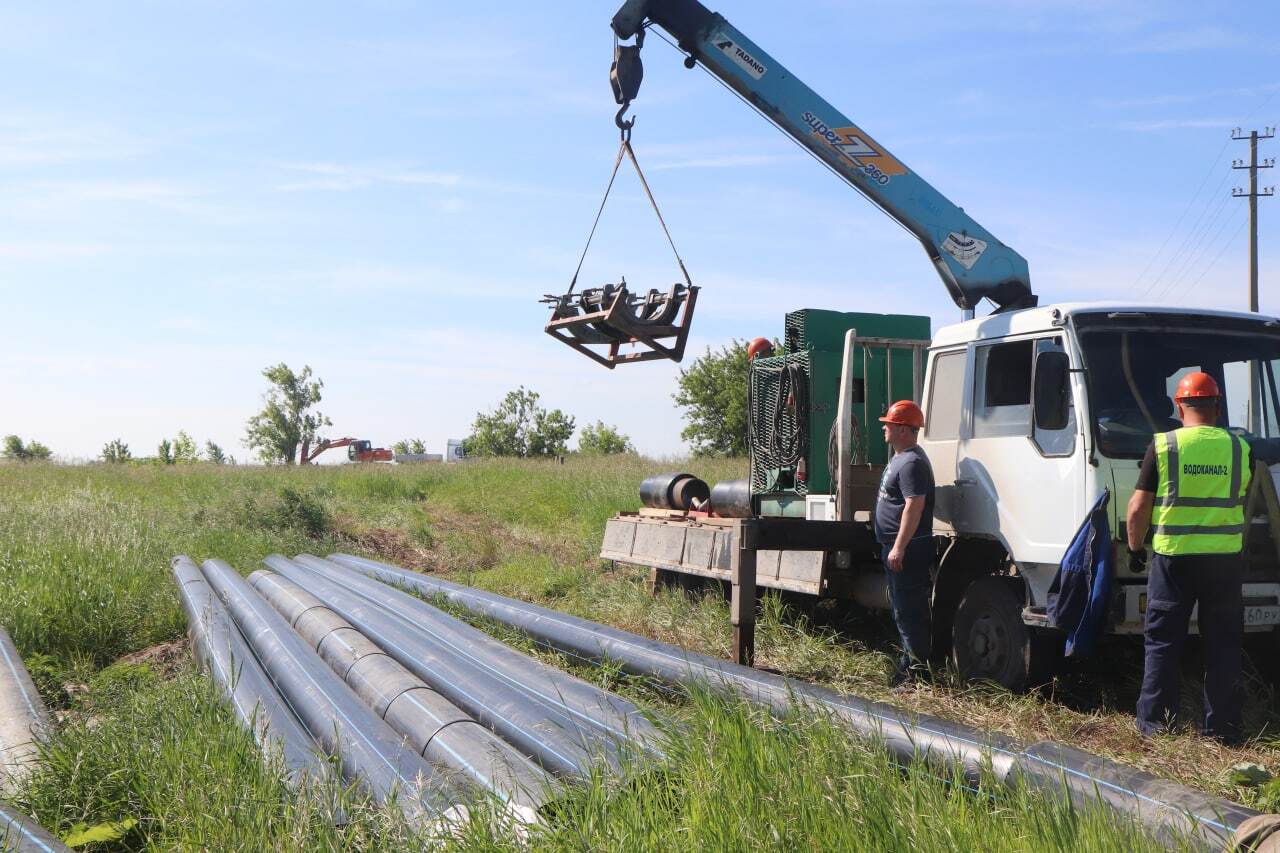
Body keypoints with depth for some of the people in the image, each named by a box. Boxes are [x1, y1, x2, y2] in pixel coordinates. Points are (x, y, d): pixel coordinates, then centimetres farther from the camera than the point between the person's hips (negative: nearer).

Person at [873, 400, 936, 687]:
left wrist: (899, 547, -27)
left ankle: (918, 671, -4)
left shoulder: (912, 463, -17)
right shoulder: (899, 458, 18)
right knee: (904, 611, 18)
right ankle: (909, 663, 27)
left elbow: (915, 505, -25)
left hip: (907, 549, -11)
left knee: (909, 613, -8)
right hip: (896, 547, 11)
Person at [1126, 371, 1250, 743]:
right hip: (1225, 558, 2)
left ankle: (1153, 721, 10)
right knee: (1223, 643, 10)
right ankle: (1221, 726, 13)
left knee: (1163, 642, 7)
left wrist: (1135, 548, 7)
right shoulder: (1239, 448, 2)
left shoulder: (1163, 445, -7)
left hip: (1173, 557, -2)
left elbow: (1138, 508, -6)